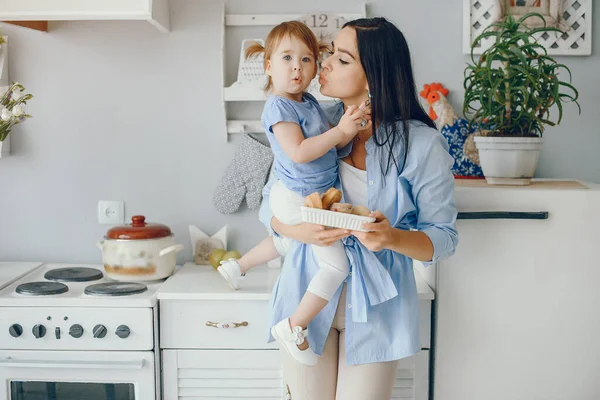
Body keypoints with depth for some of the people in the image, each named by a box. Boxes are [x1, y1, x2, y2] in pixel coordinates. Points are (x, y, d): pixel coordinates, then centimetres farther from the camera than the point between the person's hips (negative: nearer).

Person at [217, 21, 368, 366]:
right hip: (299, 200, -10)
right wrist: (339, 132, -30)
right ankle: (294, 328, -2)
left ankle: (237, 267, 53)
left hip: (312, 198, 10)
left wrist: (349, 127, -13)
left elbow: (333, 145, 6)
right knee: (337, 265, -11)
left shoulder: (310, 103, 7)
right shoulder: (278, 107, -19)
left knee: (289, 242, 35)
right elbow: (299, 152, -29)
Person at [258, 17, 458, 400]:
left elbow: (444, 236, -6)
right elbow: (270, 204, 2)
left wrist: (392, 238, -27)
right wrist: (300, 230, -20)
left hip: (374, 307, -2)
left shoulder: (422, 144, -11)